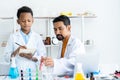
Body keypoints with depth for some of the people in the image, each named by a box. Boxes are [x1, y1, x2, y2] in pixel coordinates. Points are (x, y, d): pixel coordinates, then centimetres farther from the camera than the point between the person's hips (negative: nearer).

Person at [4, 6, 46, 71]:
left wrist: (32, 58, -11)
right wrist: (16, 51, -12)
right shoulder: (13, 37, 6)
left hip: (33, 71, 1)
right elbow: (7, 58, 4)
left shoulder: (37, 37, 7)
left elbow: (43, 57, 6)